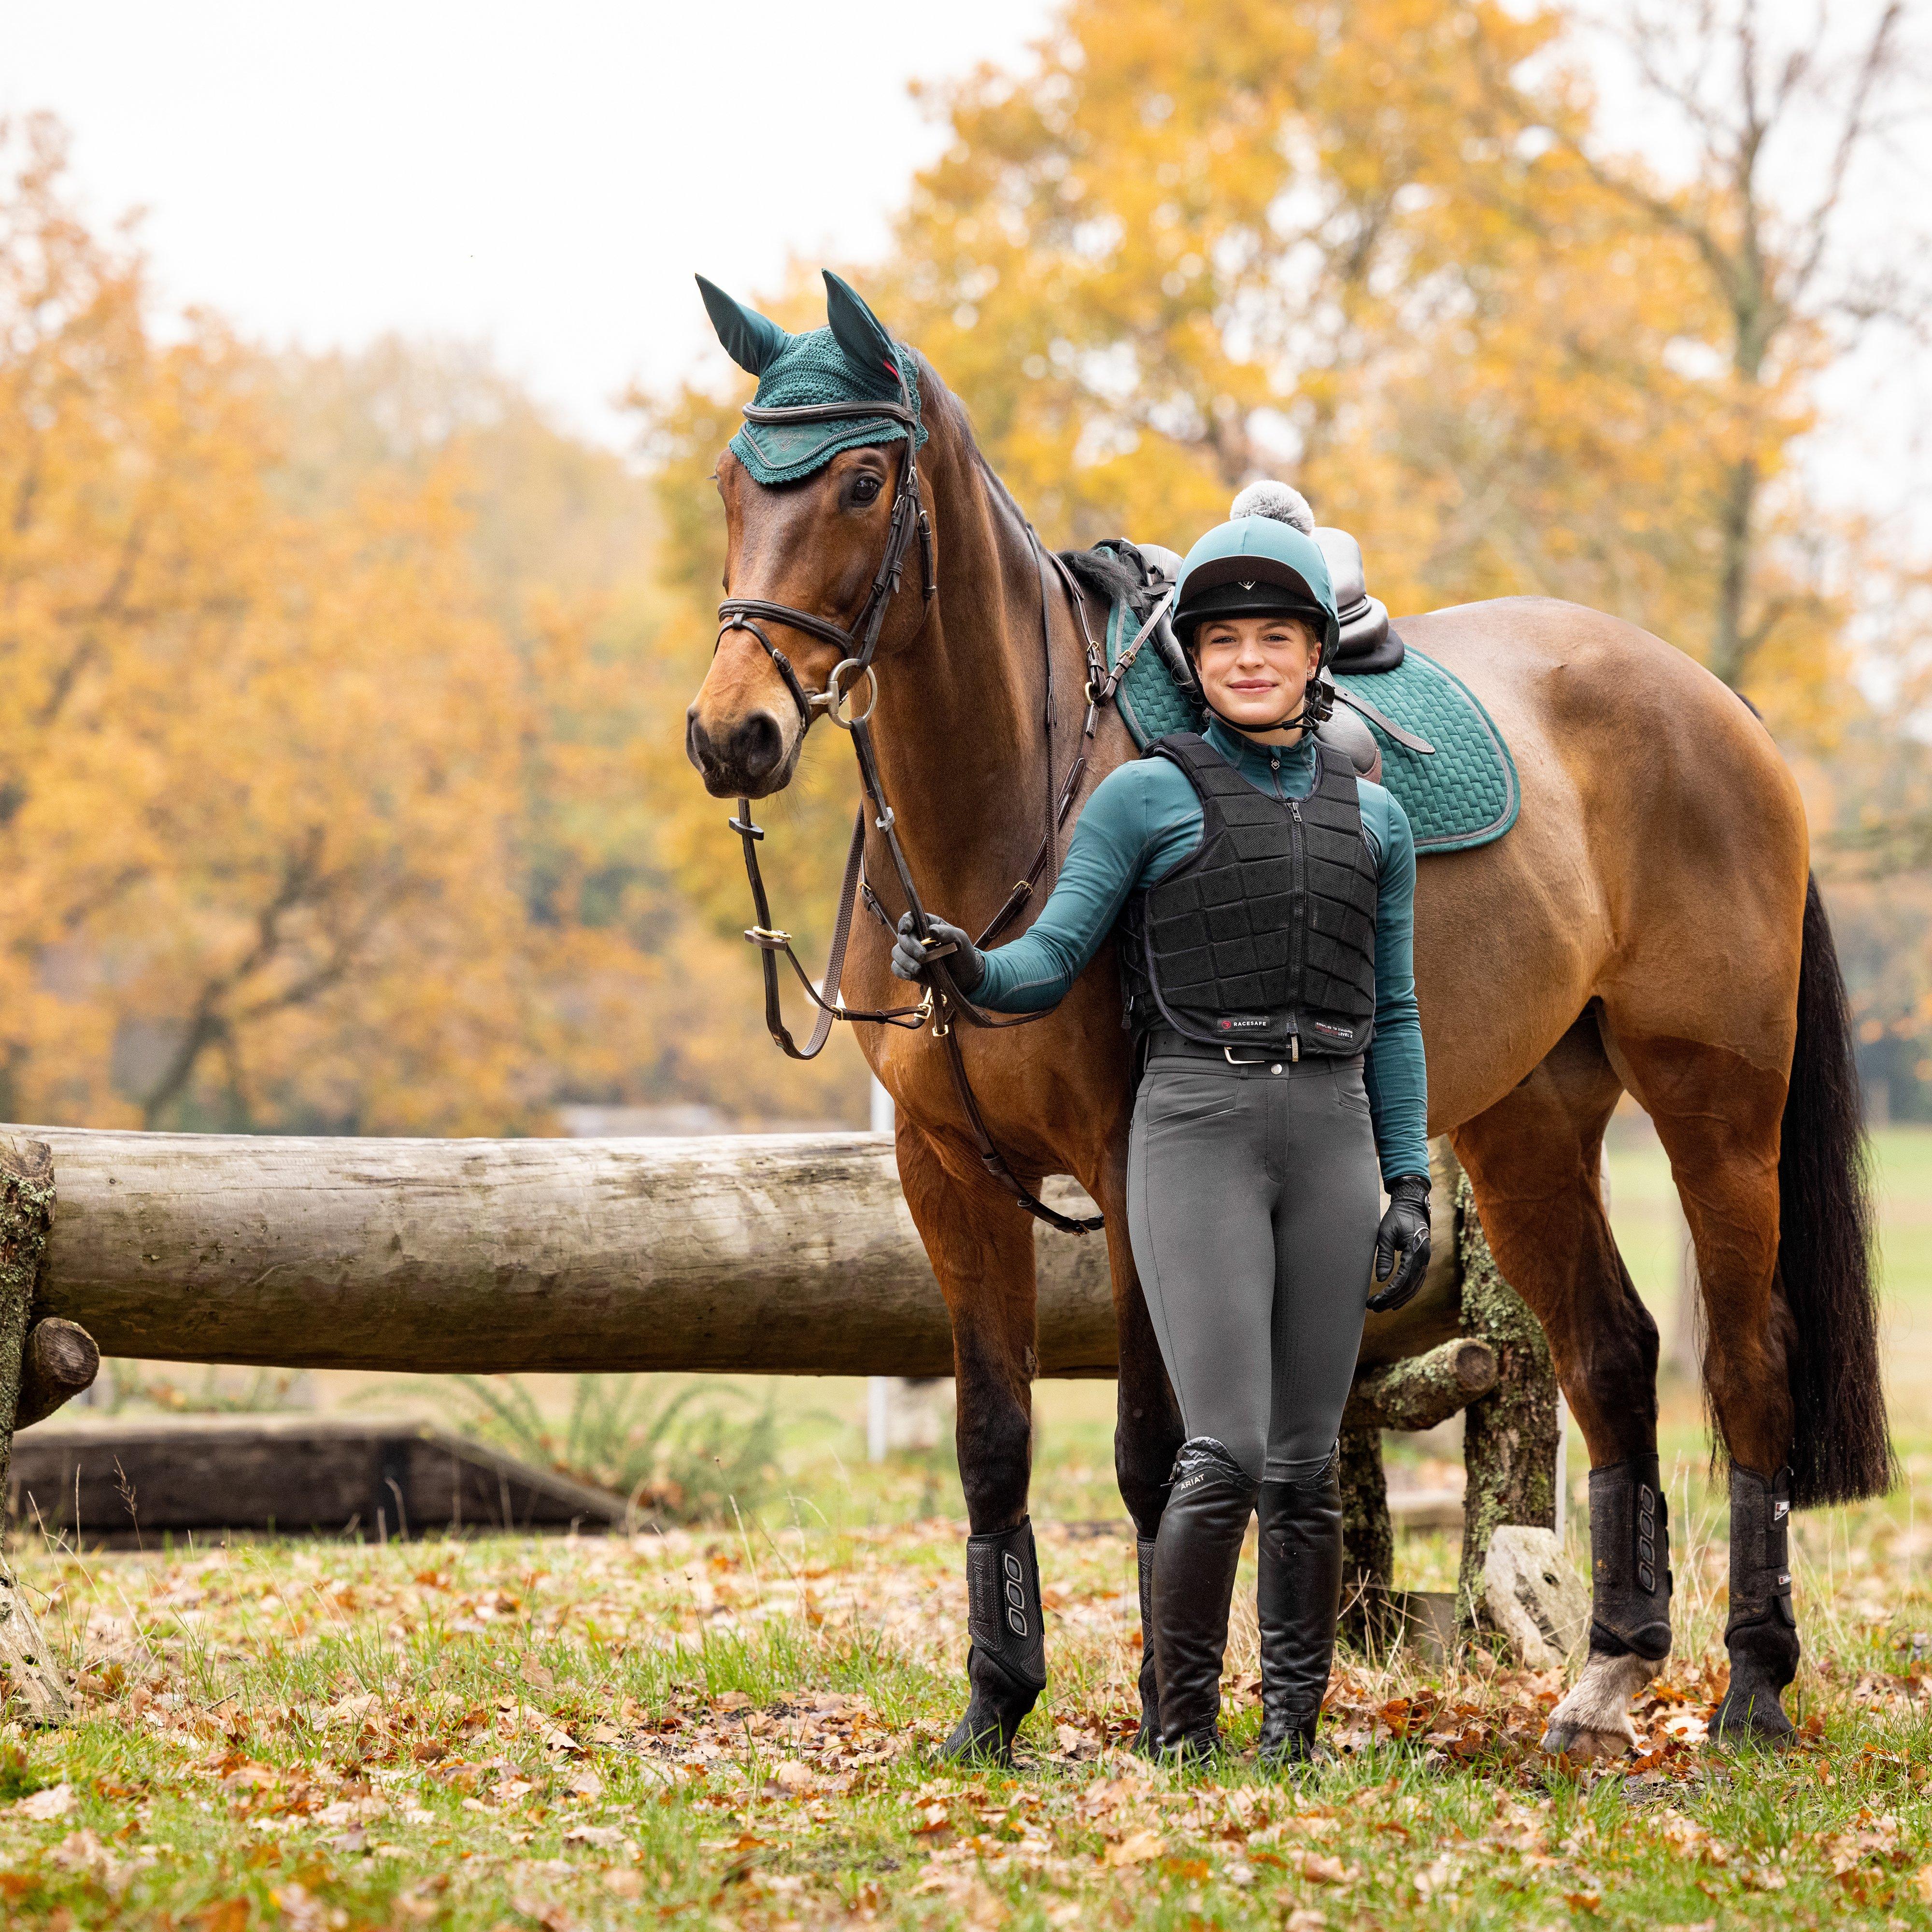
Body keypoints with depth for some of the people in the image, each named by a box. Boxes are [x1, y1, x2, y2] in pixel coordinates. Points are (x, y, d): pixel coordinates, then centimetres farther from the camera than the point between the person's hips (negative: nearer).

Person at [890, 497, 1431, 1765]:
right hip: (1197, 1133, -4)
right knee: (1225, 1454, -12)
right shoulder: (1146, 797, 3)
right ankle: (1184, 1728, 0)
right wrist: (967, 968, -25)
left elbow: (1393, 1016, 16)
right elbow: (1051, 964, -2)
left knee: (1309, 1468, 5)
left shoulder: (1372, 817, 13)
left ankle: (1295, 1729, 14)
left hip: (1331, 1138, 4)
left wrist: (1412, 1186, 9)